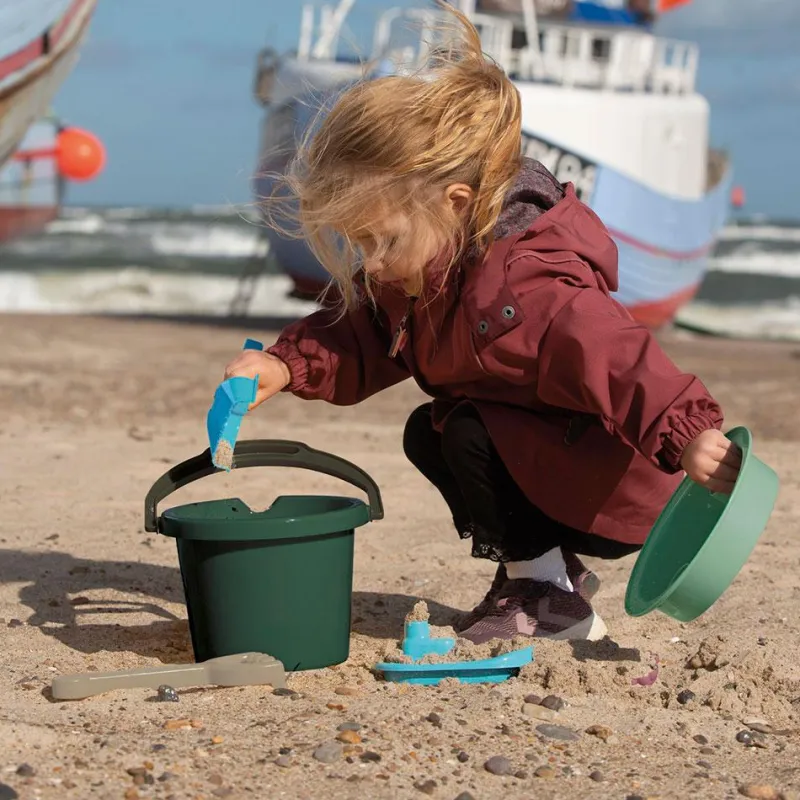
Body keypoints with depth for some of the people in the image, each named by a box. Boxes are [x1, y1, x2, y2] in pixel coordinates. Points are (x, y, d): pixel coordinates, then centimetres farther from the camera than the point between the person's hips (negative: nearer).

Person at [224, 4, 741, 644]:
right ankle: (551, 565, 23)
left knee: (468, 434, -26)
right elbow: (361, 339, 7)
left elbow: (619, 361, -43)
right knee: (427, 434, 17)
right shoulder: (416, 274, -2)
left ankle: (548, 601, -8)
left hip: (617, 494, -10)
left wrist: (688, 435, -59)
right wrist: (287, 364, -11)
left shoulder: (528, 291, -33)